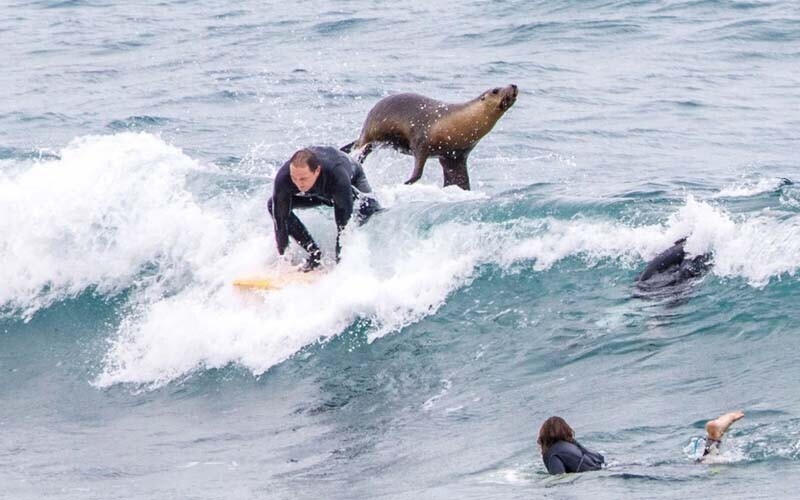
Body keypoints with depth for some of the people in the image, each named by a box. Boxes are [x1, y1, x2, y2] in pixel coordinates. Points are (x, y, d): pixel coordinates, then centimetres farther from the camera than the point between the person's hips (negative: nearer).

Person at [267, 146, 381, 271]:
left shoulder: (337, 177, -46)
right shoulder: (283, 177, -38)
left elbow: (344, 223, -41)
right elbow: (280, 220, -29)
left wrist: (340, 262, -40)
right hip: (316, 194, 3)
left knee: (369, 208, -33)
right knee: (275, 205, -18)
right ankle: (314, 255, -9)